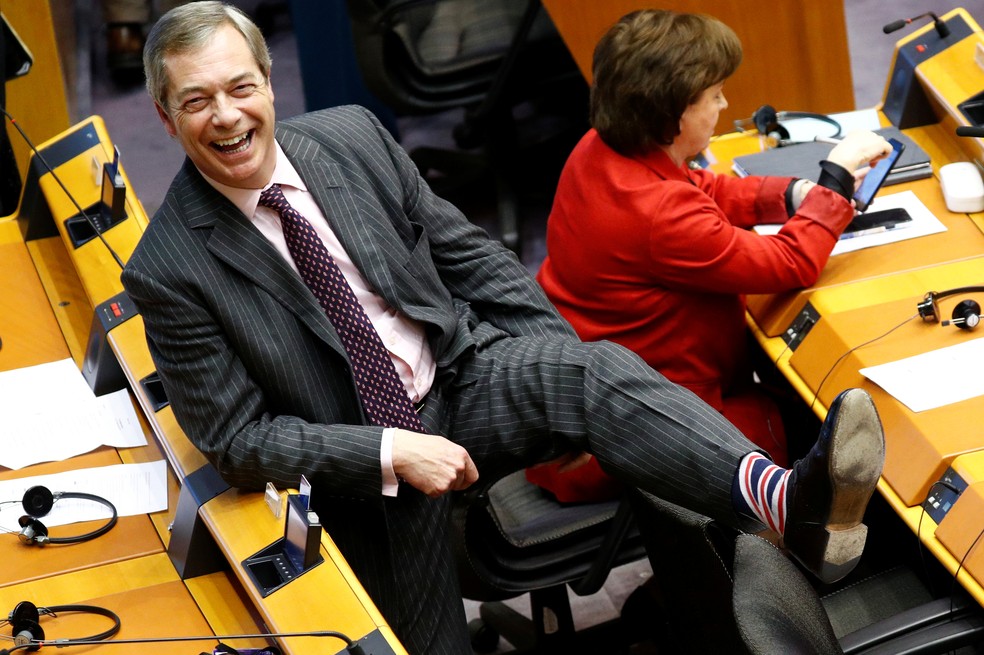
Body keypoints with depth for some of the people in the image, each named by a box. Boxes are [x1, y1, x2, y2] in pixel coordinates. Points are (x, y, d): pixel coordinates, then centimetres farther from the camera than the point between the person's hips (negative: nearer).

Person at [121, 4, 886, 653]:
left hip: (467, 373, 1)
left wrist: (565, 363, -1)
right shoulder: (169, 272, -12)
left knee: (598, 374, -28)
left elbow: (467, 254, 7)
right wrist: (391, 455, -20)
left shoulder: (351, 137, -2)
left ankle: (792, 502, -50)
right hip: (359, 466, -1)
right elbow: (238, 437, -10)